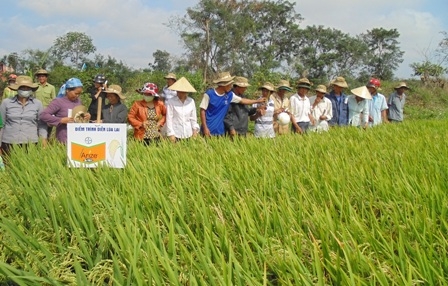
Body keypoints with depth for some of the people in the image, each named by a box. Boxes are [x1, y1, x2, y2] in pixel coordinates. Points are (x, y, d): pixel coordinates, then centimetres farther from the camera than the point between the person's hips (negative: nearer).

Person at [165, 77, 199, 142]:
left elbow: (193, 117, 9)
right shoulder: (170, 102, -7)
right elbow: (169, 119, -7)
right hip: (176, 134, -3)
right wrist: (171, 134, -9)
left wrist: (195, 130, 4)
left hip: (188, 134, 3)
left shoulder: (191, 101, 2)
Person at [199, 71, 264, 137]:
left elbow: (242, 100, 18)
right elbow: (202, 111, -9)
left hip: (220, 131, 5)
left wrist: (257, 101, 23)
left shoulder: (229, 95, 4)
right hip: (209, 130, -5)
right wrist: (205, 128, -14)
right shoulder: (209, 94, -10)